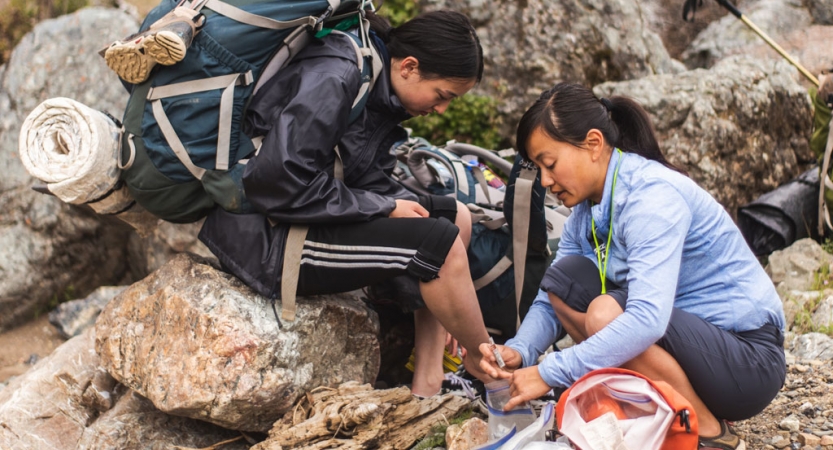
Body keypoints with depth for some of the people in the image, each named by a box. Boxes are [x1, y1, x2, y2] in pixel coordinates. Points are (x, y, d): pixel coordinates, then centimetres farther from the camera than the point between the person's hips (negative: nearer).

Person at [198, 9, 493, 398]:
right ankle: (485, 364, 6)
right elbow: (279, 182, -28)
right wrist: (385, 207, -20)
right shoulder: (333, 78, -21)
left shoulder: (380, 92, 7)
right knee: (439, 243, -19)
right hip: (263, 236, -10)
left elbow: (369, 182, 7)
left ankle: (427, 383, 3)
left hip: (311, 217, 10)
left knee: (455, 218, 10)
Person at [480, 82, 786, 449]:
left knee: (606, 313, -30)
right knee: (564, 278, -4)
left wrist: (550, 373, -32)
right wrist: (520, 351, -18)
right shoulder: (587, 209, 4)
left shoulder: (652, 195, -23)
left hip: (750, 359, -8)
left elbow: (647, 320, -35)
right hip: (684, 333, 8)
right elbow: (550, 300, 3)